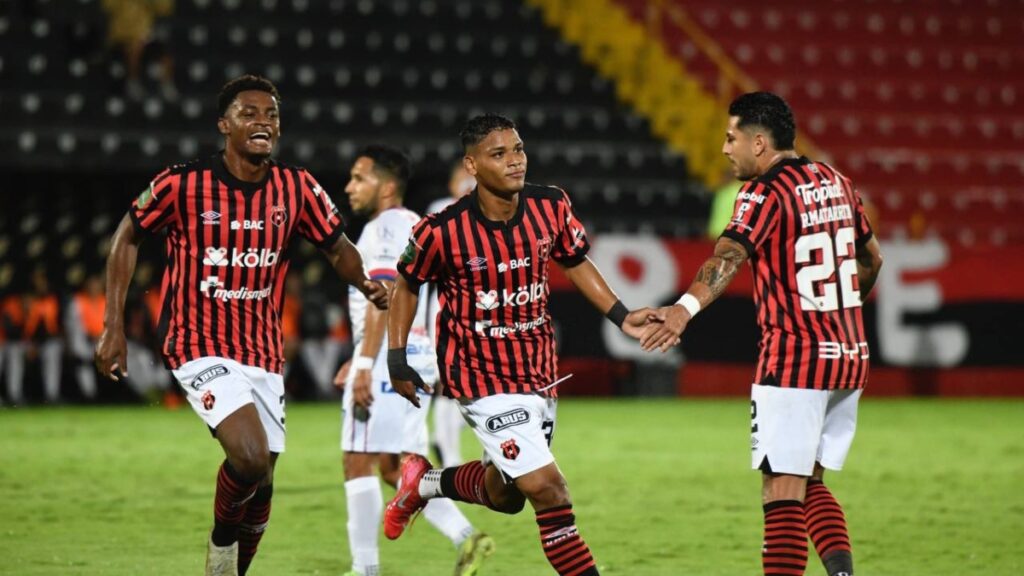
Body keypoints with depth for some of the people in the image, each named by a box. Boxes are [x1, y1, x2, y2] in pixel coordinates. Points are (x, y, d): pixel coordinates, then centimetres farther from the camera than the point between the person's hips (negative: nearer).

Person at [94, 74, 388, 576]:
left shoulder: (297, 189, 0)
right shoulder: (182, 183, -9)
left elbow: (338, 248, 11)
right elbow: (127, 238, 4)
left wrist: (368, 285, -12)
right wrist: (113, 327, -1)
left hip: (263, 353, 5)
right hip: (199, 345, -5)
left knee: (258, 487, 8)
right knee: (251, 456, -25)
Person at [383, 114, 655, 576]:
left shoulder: (551, 207, -7)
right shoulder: (442, 231, -18)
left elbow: (575, 263, 11)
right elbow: (406, 284, 0)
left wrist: (621, 317, 2)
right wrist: (396, 360, -1)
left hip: (539, 370, 6)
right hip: (481, 376, -6)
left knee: (504, 496, 20)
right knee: (547, 488, -16)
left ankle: (427, 482, 46)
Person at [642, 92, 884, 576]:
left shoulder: (764, 192, -10)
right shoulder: (836, 182, 12)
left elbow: (728, 258, -29)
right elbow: (871, 260, 24)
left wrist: (686, 307, -44)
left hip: (793, 360, -8)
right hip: (849, 355, 8)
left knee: (782, 492, -7)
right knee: (811, 484, 16)